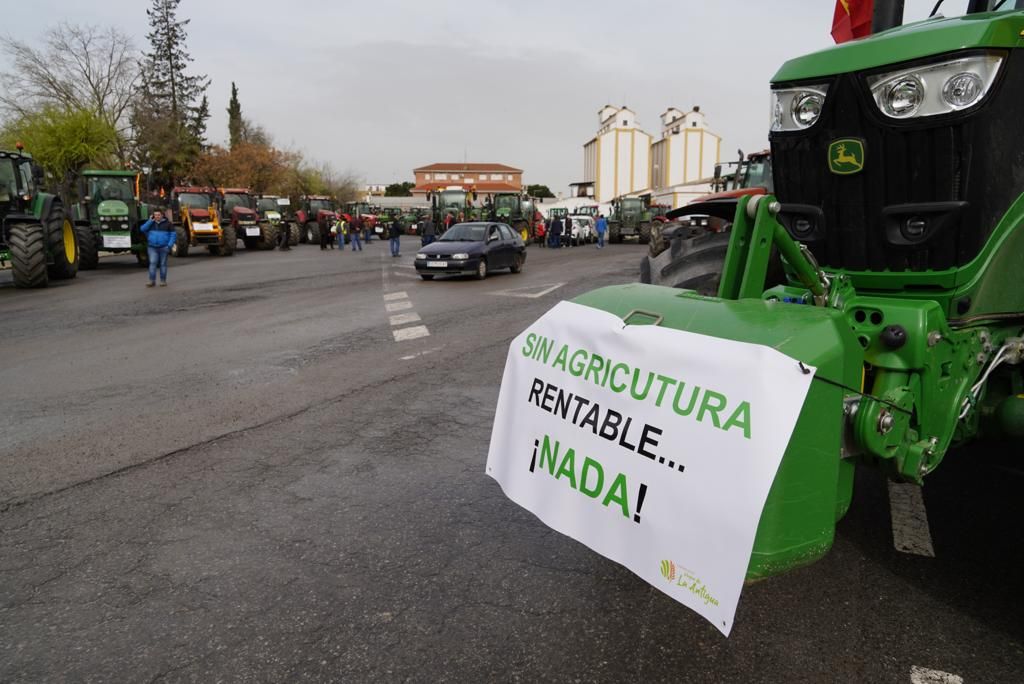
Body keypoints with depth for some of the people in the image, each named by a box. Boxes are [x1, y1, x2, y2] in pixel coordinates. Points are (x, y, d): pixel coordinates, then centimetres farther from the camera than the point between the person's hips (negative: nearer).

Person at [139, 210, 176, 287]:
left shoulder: (168, 224, 3)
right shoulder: (151, 223, 12)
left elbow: (173, 235, -1)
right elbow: (143, 229, -3)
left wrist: (169, 245, -11)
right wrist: (150, 221, -7)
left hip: (164, 248, -2)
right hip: (152, 248, 2)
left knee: (163, 264, 4)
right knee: (152, 263, -8)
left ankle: (163, 280, 11)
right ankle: (152, 281, -9)